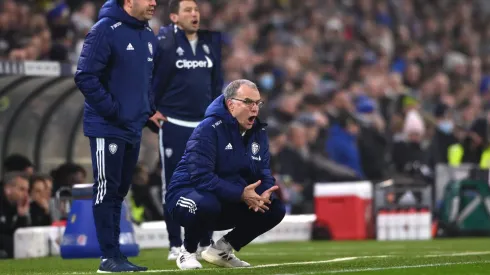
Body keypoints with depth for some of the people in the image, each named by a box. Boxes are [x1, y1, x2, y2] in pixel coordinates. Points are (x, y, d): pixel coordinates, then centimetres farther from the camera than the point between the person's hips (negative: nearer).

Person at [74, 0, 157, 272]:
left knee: (119, 191, 11)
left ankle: (115, 253, 16)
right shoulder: (105, 31, -14)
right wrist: (112, 110, -17)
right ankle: (109, 257, -1)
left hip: (134, 128, 7)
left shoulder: (149, 36, 11)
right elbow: (85, 77, -17)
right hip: (107, 128, -7)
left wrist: (149, 109, 8)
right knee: (106, 190, -4)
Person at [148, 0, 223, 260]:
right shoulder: (163, 42, -10)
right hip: (173, 125, -5)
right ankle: (175, 246, 7)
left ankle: (206, 244, 17)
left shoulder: (211, 41, 7)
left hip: (205, 125, 5)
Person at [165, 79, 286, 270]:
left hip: (229, 205, 7)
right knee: (207, 204, -40)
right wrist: (241, 194, -32)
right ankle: (188, 252, -8)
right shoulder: (209, 129, -19)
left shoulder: (258, 131, 5)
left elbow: (263, 173, 3)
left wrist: (266, 193, -22)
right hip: (188, 194, -7)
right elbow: (201, 177, -28)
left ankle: (222, 248, 9)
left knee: (275, 209, -7)